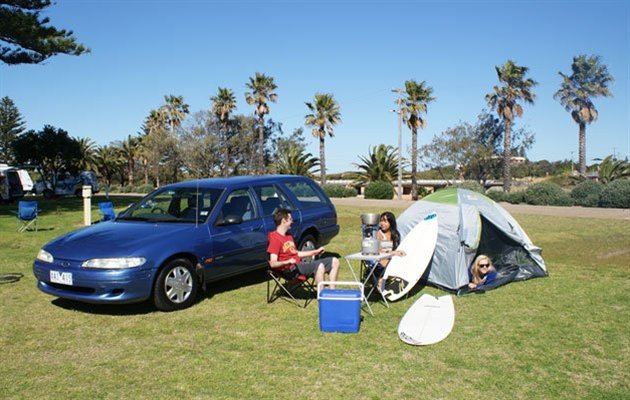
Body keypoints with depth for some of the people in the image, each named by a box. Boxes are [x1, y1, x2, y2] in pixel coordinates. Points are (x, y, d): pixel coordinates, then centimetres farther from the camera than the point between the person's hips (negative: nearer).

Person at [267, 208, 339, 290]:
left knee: (334, 261, 4)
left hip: (300, 264, 10)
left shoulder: (288, 236, 18)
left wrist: (315, 252, 23)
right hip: (290, 270, -10)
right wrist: (287, 262, -35)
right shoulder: (275, 238, -12)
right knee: (319, 266, -34)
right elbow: (273, 264, -18)